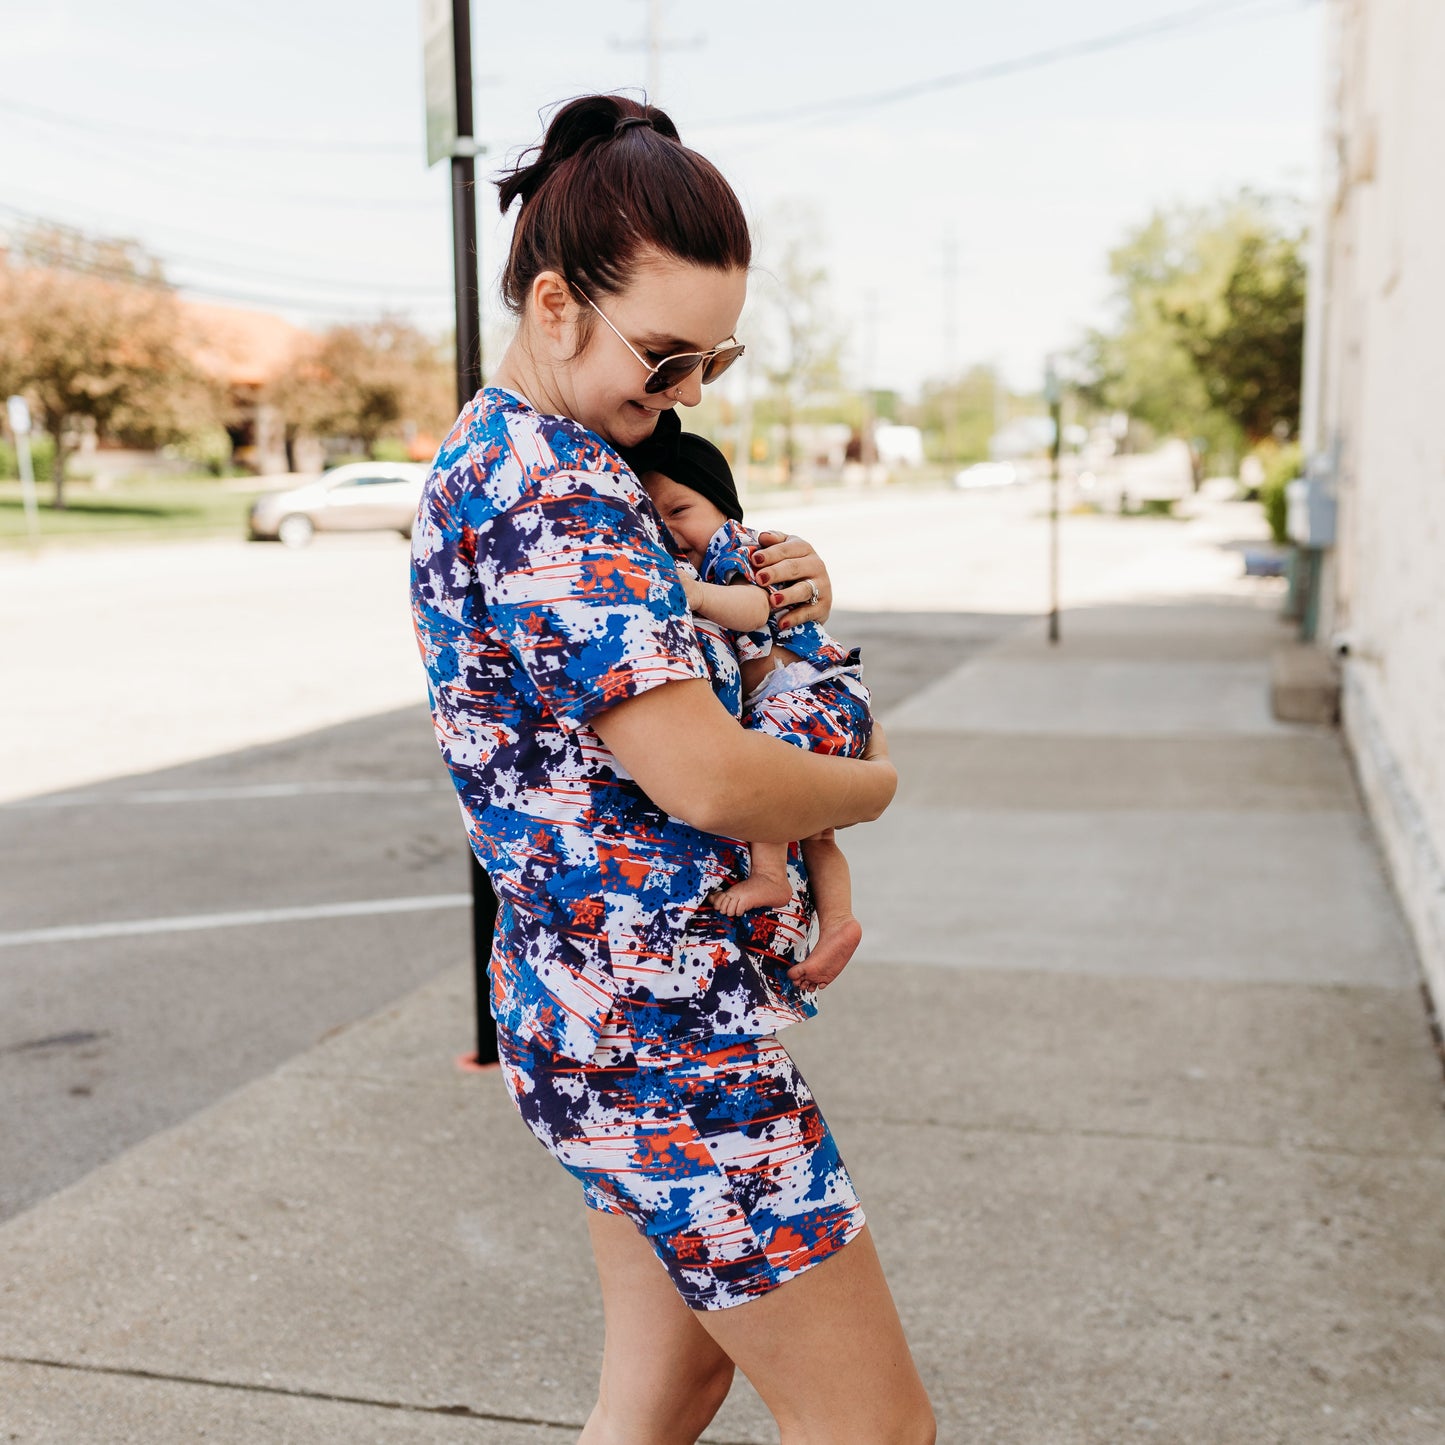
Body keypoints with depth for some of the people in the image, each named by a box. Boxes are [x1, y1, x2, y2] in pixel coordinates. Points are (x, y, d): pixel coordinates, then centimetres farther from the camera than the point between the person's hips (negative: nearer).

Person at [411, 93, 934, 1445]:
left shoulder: (496, 454, 13)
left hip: (604, 1011, 10)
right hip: (662, 1028, -10)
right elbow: (708, 779, -26)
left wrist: (779, 598, 5)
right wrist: (875, 780, -5)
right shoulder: (551, 487, -20)